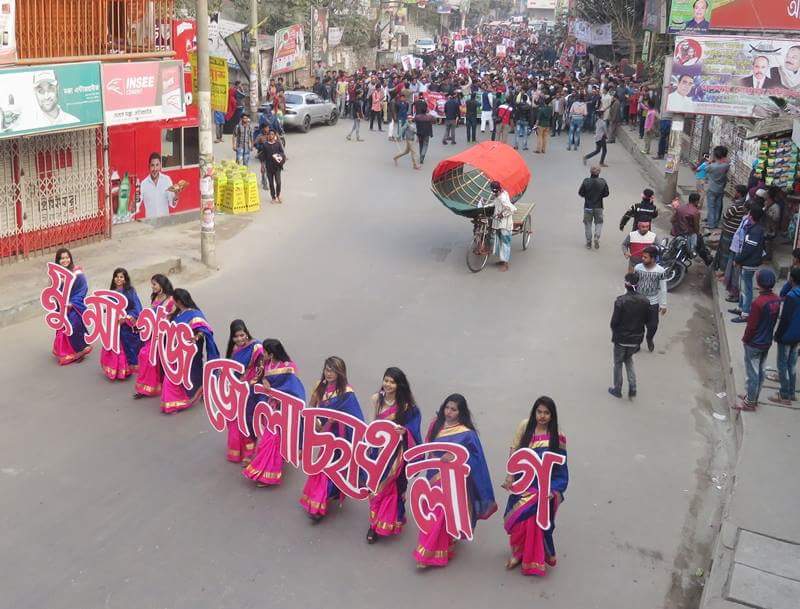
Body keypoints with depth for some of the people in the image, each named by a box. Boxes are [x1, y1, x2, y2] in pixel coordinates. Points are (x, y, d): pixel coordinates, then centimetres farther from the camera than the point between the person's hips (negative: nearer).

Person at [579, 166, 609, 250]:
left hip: (588, 206, -1)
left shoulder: (586, 182, -14)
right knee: (599, 223, 16)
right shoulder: (603, 182, -9)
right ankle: (597, 238, -3)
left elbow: (580, 193, -7)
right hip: (598, 206, 1)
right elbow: (606, 193, 0)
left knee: (587, 224, 12)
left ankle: (588, 242, 15)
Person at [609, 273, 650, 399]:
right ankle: (632, 387, 18)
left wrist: (614, 333, 3)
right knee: (628, 360, 28)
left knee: (618, 364, 17)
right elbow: (646, 321, 1)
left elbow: (614, 321, -16)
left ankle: (617, 390, 29)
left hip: (621, 339, -4)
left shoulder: (620, 301, -21)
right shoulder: (645, 302, -7)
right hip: (636, 339, 4)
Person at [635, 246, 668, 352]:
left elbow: (663, 289, -6)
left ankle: (649, 339, 42)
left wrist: (663, 305, -2)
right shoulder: (638, 268, -11)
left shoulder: (661, 271, -15)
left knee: (653, 326, 9)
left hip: (653, 304, -1)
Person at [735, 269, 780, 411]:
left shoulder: (758, 302, -27)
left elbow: (751, 326, -20)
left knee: (752, 373, 5)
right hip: (767, 342, 7)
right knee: (760, 372, 19)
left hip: (754, 344, -7)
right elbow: (773, 320, 8)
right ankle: (753, 397, 33)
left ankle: (750, 403, 16)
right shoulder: (776, 300, -4)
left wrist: (745, 339, -4)